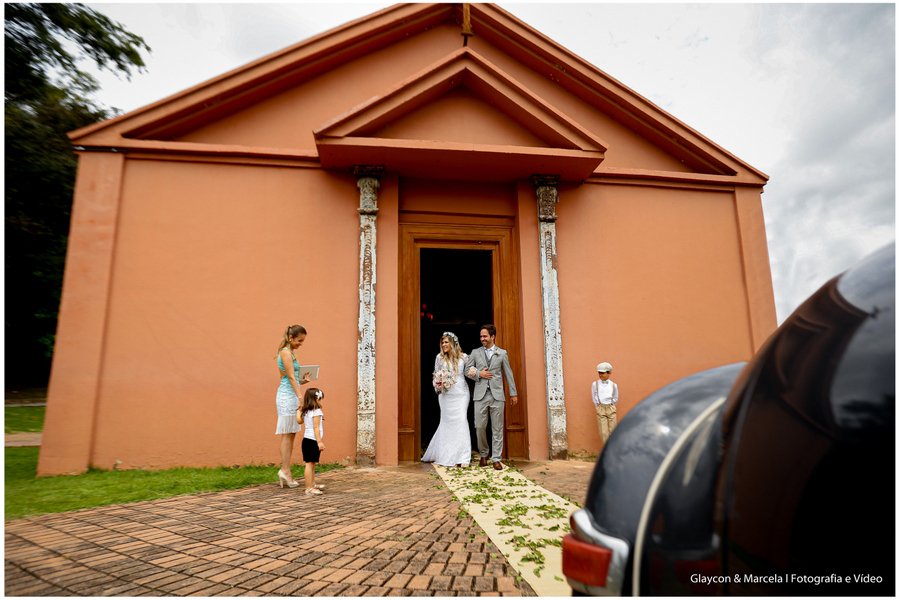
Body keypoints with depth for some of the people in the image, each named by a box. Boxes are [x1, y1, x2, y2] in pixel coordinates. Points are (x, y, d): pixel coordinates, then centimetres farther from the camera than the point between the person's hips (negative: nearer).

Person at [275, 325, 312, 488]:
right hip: (287, 395, -9)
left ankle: (285, 471, 13)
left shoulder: (289, 352, 19)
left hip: (291, 395, 9)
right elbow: (291, 377, -16)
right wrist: (300, 397, -19)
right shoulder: (286, 352, -10)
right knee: (287, 434, -5)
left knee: (290, 435, 9)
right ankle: (286, 470, 0)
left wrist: (303, 381, 4)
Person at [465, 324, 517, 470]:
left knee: (497, 428, 2)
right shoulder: (475, 352, 10)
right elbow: (467, 370, 11)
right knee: (480, 426, 1)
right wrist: (479, 374, -7)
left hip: (497, 394, -1)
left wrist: (513, 393, 9)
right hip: (481, 395, 1)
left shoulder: (502, 353, 8)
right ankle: (483, 454, 22)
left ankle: (496, 459, 10)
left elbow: (508, 374, 10)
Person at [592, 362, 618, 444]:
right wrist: (598, 408, 8)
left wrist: (610, 407, 9)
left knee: (612, 431, 2)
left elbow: (615, 399, 13)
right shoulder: (595, 384, 1)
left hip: (611, 409, 1)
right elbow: (594, 398, 9)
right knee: (604, 433, -4)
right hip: (600, 410, -1)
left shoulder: (613, 385, 3)